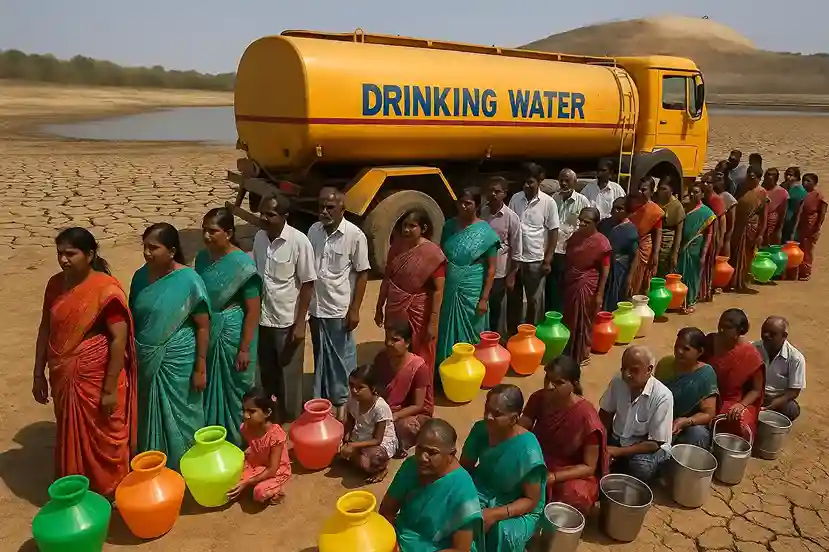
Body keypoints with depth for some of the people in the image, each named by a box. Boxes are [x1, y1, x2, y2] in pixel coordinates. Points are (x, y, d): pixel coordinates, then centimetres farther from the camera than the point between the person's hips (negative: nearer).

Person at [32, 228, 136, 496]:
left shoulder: (106, 290, -19)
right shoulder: (55, 284, 1)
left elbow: (119, 339, -19)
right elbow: (45, 330, 10)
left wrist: (110, 388, -18)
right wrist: (39, 374, 10)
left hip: (98, 379, -6)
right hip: (64, 379, 6)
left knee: (104, 439, 10)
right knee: (71, 438, 20)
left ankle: (112, 494, 31)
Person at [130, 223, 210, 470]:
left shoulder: (189, 280, -16)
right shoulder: (140, 276, -1)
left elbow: (203, 326, -12)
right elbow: (133, 319, 9)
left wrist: (200, 368, -12)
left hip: (177, 362, -5)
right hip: (146, 362, 5)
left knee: (178, 418, 9)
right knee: (149, 416, 18)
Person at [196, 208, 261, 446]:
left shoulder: (243, 264, -18)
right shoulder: (202, 258, 0)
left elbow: (253, 310, -15)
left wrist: (245, 348, -16)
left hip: (232, 334, -6)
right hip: (207, 333, 6)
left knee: (234, 390, 9)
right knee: (209, 387, 18)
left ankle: (238, 442, 28)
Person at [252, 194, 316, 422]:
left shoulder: (299, 241, -17)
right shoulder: (259, 237, 0)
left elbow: (307, 284, -13)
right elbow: (255, 276, 9)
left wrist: (300, 322, -13)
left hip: (288, 319, -5)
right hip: (263, 318, 5)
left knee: (290, 375, 8)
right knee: (267, 373, 18)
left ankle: (292, 421, 26)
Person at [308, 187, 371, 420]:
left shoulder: (354, 235, -14)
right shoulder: (313, 231, 1)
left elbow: (362, 273, -10)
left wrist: (355, 309, -11)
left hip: (340, 309, -4)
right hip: (316, 307, 5)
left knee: (342, 357, 9)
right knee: (320, 356, 18)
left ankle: (341, 401, 26)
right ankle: (320, 398, 33)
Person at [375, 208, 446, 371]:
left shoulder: (432, 253, -15)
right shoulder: (397, 245, 0)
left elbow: (438, 290, -15)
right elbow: (387, 278, 8)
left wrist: (433, 322, -17)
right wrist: (379, 306, 12)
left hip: (418, 313, -5)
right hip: (395, 310, 5)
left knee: (419, 358, 10)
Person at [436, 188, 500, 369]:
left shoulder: (485, 232, -9)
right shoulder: (449, 226, 4)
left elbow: (491, 268, -8)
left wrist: (484, 298, -12)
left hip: (471, 292, -4)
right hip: (448, 290, 4)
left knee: (469, 335, 8)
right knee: (447, 333, 13)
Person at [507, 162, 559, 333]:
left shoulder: (548, 202, -8)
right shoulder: (515, 199, 1)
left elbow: (554, 232, -5)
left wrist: (548, 260, -8)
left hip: (535, 260, -3)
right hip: (514, 258, 3)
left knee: (534, 301, 10)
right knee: (513, 299, 14)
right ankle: (512, 335, 29)